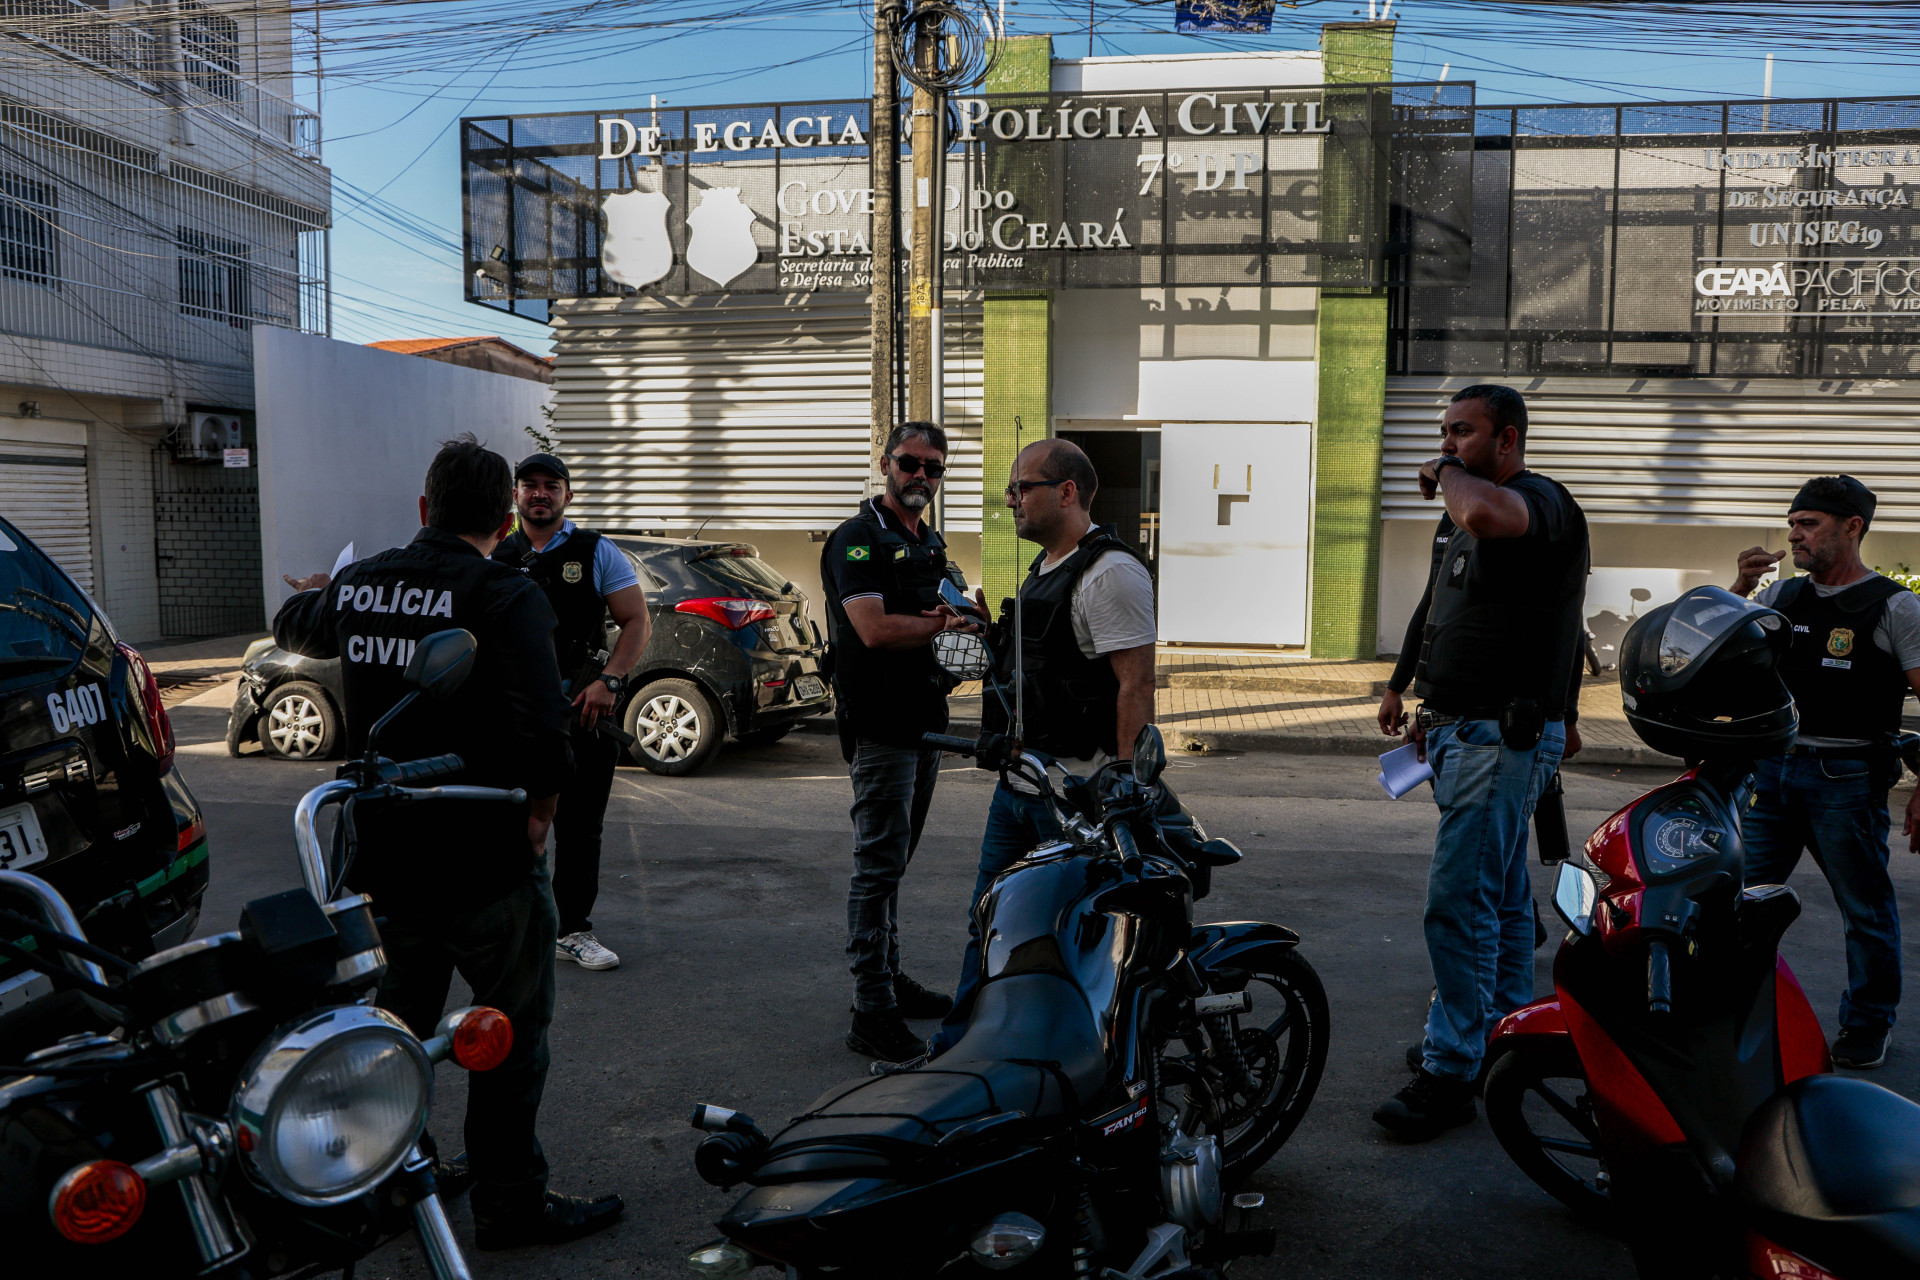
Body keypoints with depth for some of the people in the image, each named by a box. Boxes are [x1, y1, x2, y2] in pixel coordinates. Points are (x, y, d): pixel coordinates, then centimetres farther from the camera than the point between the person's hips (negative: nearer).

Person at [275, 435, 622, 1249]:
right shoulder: (506, 598, -18)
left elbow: (292, 626, 26)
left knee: (398, 1022, 24)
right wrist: (537, 818, -12)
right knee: (513, 1034, 9)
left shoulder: (360, 585, 2)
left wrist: (314, 592, 48)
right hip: (484, 865, -7)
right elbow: (544, 734, -30)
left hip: (384, 860, 7)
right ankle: (511, 1204, 19)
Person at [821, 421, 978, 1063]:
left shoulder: (932, 543, 18)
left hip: (924, 718, 9)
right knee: (879, 865, -7)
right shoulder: (858, 539, -10)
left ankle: (890, 979, 28)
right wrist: (944, 623, -9)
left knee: (893, 861, 17)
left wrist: (952, 609, -1)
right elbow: (875, 629, -22)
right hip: (879, 725, -9)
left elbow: (955, 616, 24)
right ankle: (871, 1011, -3)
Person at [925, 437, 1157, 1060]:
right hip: (1018, 781, 10)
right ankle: (958, 1049, 29)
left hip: (1078, 793, -10)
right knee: (989, 919, 16)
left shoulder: (1111, 571, -16)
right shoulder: (1044, 568, 16)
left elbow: (1136, 685, -21)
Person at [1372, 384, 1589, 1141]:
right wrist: (1413, 694, 28)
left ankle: (1450, 1072, -7)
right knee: (1501, 894, 18)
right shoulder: (1459, 515, 17)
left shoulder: (1542, 501, -13)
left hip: (1504, 736, -10)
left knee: (1459, 902, -12)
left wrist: (1451, 475, -18)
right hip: (1459, 731, 10)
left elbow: (1487, 514, -38)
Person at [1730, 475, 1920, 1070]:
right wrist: (1740, 587, -3)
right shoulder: (1782, 595, 11)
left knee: (1866, 908, 7)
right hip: (1772, 767, 5)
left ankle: (1868, 1022, 22)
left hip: (1846, 776, -5)